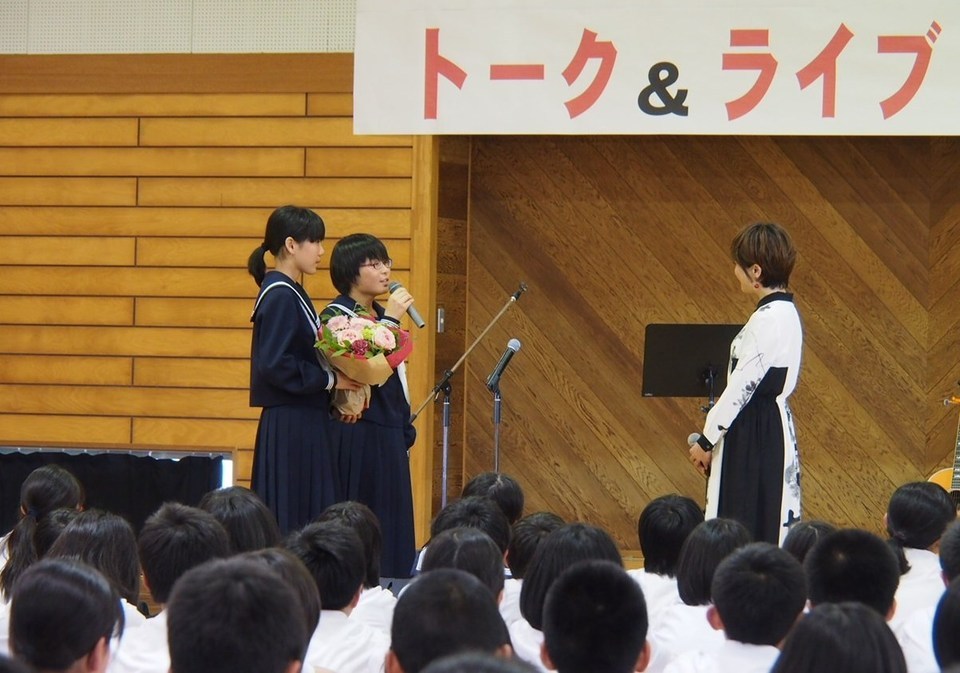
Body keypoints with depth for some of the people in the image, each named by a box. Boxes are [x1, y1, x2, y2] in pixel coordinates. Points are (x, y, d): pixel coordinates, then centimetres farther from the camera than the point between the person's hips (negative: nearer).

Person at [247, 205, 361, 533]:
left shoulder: (291, 293, 14)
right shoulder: (279, 296, -15)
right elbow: (274, 365, -22)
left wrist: (338, 381, 7)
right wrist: (330, 380, -14)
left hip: (306, 424, 10)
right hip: (289, 428, -10)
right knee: (290, 519, -7)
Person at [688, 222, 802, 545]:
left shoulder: (767, 319, -18)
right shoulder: (786, 313, 12)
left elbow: (742, 386, -18)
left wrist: (706, 440, -10)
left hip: (753, 434, -10)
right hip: (774, 429, 10)